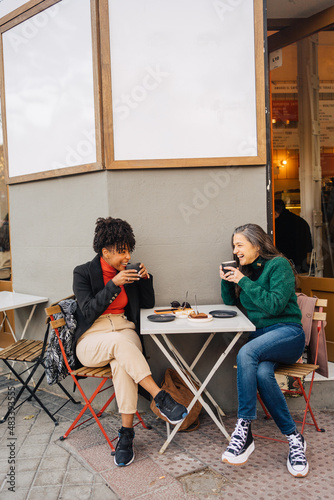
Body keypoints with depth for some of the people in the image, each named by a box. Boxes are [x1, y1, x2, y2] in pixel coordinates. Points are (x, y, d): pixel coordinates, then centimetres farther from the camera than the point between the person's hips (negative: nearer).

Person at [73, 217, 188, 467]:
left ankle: (126, 433, -27)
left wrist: (145, 278, -1)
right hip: (91, 340, -2)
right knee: (119, 342, -38)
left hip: (124, 331, 2)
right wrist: (114, 285, -17)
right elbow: (88, 310, -10)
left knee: (121, 363, -34)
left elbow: (148, 304, 16)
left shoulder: (128, 273, 12)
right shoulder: (83, 273, 1)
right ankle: (162, 399, -38)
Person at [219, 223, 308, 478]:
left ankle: (244, 429, -26)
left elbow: (274, 305, -15)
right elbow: (230, 302, 23)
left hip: (288, 332, -5)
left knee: (246, 354, -34)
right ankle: (294, 439, -16)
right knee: (262, 373, -29)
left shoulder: (279, 265, -4)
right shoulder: (246, 269, 16)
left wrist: (243, 281, -15)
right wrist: (227, 281, 5)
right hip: (260, 336, 5)